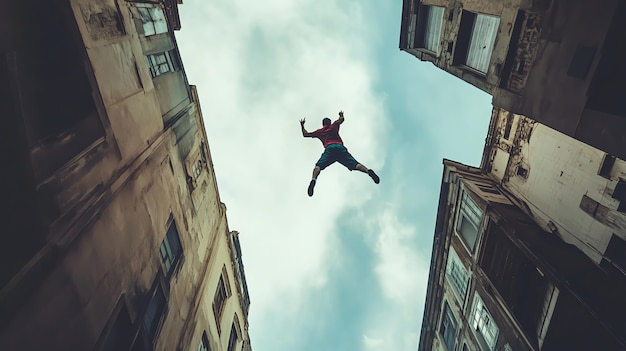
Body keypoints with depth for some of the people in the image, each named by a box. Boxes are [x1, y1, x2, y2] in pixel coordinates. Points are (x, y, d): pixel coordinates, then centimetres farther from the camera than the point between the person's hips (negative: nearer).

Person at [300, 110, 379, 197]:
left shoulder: (320, 131, 28)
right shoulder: (333, 126, 29)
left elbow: (305, 134, 36)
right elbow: (341, 119, 44)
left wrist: (302, 125, 50)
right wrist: (341, 115, 65)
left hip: (329, 148, -1)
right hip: (340, 147, 2)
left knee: (318, 166, -7)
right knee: (354, 164, -6)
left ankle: (314, 179, -36)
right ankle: (368, 171, -30)